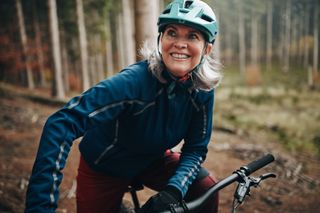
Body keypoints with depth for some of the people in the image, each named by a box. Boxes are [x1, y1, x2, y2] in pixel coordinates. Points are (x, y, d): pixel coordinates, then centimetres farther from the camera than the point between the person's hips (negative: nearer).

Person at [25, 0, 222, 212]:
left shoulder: (203, 91, -18)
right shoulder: (135, 80, -35)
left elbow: (196, 148, -11)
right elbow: (61, 124, -43)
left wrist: (174, 190, -31)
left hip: (151, 161, 4)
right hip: (103, 167, -3)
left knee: (207, 189, -14)